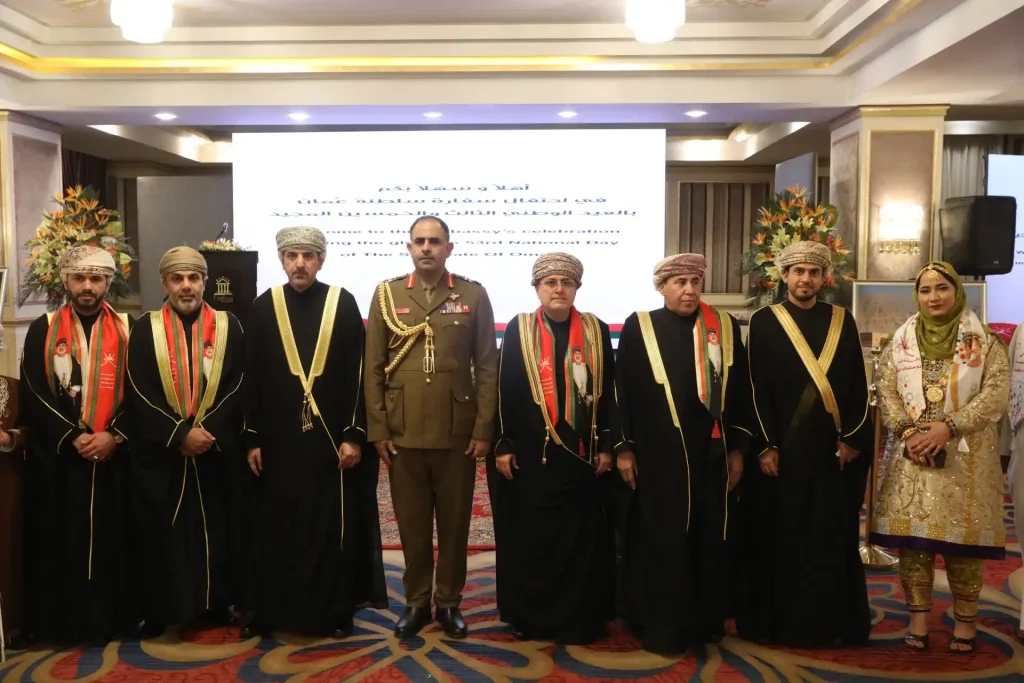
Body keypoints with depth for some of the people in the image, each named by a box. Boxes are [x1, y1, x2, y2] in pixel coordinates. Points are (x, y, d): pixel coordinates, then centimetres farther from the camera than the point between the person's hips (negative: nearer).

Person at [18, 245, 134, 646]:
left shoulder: (128, 330, 5)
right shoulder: (43, 330, 4)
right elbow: (32, 396, -1)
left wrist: (114, 435, -12)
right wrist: (72, 436, -11)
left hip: (112, 457, 0)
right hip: (57, 457, 0)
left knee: (110, 540, 4)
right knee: (60, 541, 3)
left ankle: (111, 620, 14)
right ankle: (62, 623, 14)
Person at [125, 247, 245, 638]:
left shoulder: (228, 327, 3)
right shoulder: (145, 329, 2)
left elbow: (239, 389, -2)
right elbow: (139, 394, -5)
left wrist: (210, 431, -14)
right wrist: (179, 434, -14)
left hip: (216, 451, 1)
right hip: (159, 453, 0)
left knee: (214, 529, 8)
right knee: (162, 531, 5)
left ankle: (214, 606, 20)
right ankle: (159, 611, 17)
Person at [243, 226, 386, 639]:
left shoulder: (343, 304, -1)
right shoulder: (263, 308, 4)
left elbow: (357, 374, -3)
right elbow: (252, 378, 5)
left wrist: (354, 435, -7)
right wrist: (252, 438, 2)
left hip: (331, 438, -1)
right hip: (279, 438, 2)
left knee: (333, 526, 5)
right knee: (276, 529, 8)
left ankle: (335, 611, 18)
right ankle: (270, 610, 23)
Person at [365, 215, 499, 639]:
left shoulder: (473, 295, 2)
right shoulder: (386, 295, 5)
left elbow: (487, 367, 1)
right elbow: (374, 368, 4)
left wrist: (484, 429, -5)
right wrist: (377, 429, -2)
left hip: (458, 433, -1)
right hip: (403, 432, 1)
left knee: (455, 523, 9)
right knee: (411, 523, 10)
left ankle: (449, 602, 25)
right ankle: (416, 602, 26)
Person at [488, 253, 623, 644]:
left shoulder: (597, 331, 5)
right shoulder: (517, 330, 1)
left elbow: (609, 392, 5)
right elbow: (504, 390, 0)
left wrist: (608, 447, 0)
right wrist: (502, 446, -5)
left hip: (582, 453, 1)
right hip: (530, 453, -1)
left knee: (582, 537, 6)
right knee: (529, 537, 6)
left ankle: (579, 619, 19)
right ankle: (528, 617, 20)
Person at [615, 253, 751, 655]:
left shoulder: (725, 327, 5)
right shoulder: (638, 327, -2)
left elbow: (739, 391, 8)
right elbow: (623, 391, -1)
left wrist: (737, 449, 6)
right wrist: (624, 448, -4)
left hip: (710, 453, 3)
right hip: (657, 454, -2)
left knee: (708, 540, 11)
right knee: (662, 541, 3)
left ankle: (705, 622, 26)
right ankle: (663, 628, 14)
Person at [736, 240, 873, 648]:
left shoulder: (842, 322, 8)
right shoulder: (763, 322, 1)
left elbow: (858, 385, 6)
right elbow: (756, 388, -3)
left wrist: (852, 439, -4)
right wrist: (765, 445, -10)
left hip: (831, 448, 2)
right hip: (780, 448, -2)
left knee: (832, 537, 7)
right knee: (778, 536, 4)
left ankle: (831, 622, 19)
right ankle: (775, 621, 15)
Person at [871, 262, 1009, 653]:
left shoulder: (984, 340, 3)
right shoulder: (901, 341, 9)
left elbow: (997, 393, -6)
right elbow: (886, 391, 5)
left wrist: (948, 427, -16)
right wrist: (909, 431, -11)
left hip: (965, 455, -2)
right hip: (911, 452, 2)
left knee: (962, 534, 0)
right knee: (912, 533, 1)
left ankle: (966, 619, 14)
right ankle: (918, 617, 11)